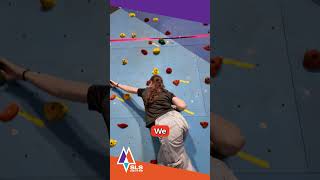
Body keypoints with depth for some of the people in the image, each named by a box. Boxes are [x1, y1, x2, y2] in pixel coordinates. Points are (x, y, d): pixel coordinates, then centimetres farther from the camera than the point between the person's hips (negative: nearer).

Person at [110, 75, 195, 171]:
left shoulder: (145, 91, 24)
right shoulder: (167, 92, 24)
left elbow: (129, 88, 43)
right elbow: (182, 106, 10)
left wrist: (116, 84, 61)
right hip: (179, 120, 4)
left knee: (180, 164, 4)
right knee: (163, 160, 19)